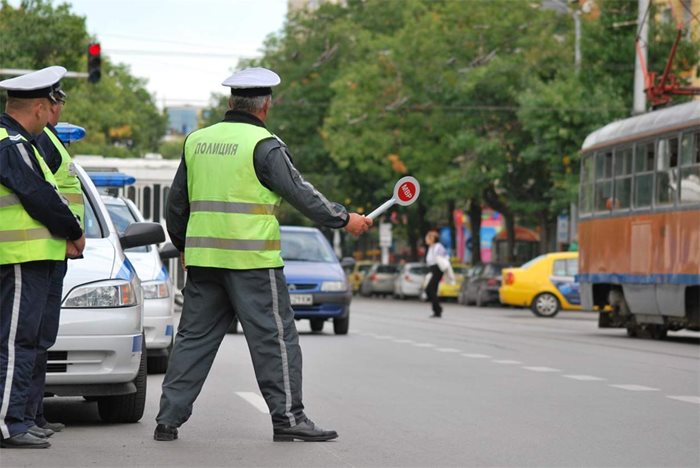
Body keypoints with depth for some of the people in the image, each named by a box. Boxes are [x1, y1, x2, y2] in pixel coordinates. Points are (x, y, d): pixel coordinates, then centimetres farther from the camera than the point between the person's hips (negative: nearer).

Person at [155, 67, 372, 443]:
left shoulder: (196, 141, 12)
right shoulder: (263, 145, -8)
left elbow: (176, 204, 18)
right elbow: (299, 192, -8)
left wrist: (184, 247, 30)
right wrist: (343, 219, 2)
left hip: (202, 257, 6)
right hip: (252, 259, -6)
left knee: (193, 337, 10)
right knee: (275, 337, 1)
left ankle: (168, 418, 9)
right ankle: (288, 418, 0)